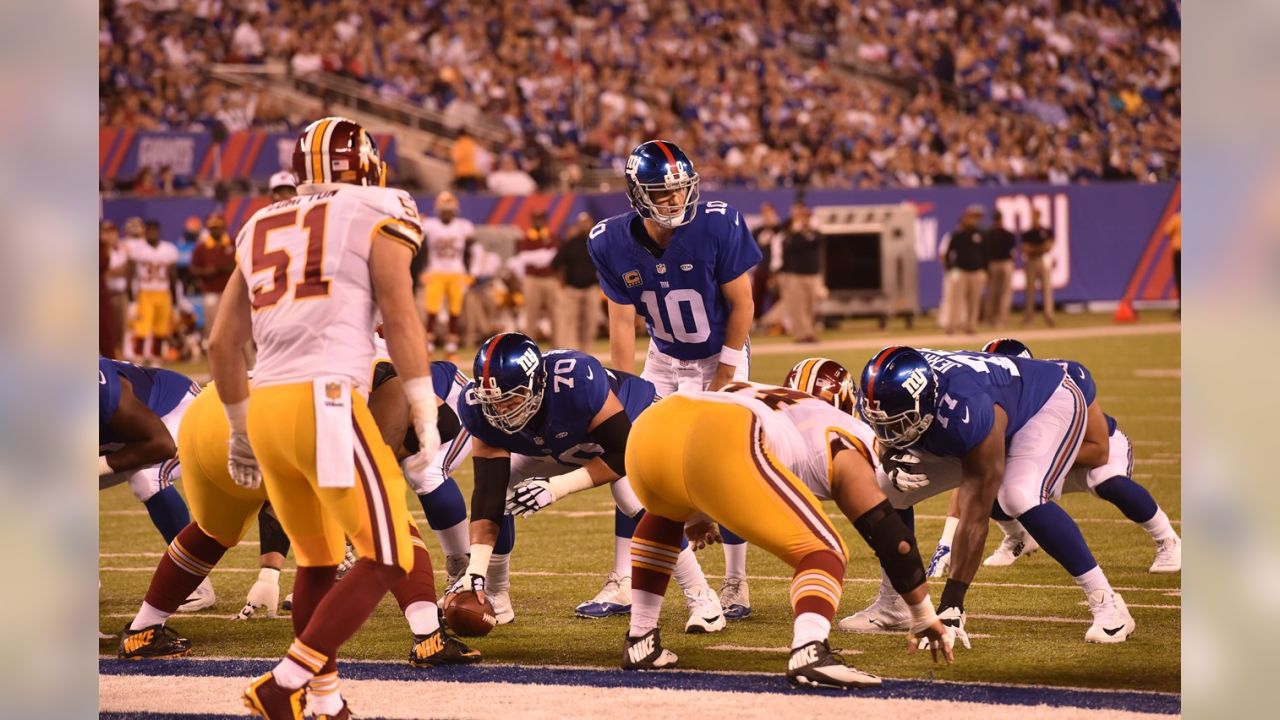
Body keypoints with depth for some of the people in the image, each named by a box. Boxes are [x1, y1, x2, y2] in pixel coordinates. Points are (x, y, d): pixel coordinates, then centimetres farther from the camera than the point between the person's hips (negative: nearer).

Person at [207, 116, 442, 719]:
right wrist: (426, 419, -3)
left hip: (266, 409, 7)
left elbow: (222, 344, 22)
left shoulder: (261, 229, 22)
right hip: (327, 404, -7)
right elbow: (400, 319, -4)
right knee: (386, 560, -2)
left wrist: (241, 431, 33)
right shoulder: (377, 217, 6)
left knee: (317, 562, 19)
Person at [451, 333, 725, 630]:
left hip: (627, 424, -5)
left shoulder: (576, 381, -44)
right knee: (495, 496, -11)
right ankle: (495, 599, 8)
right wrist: (476, 570, -35)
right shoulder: (480, 406, -30)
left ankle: (700, 597, -17)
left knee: (637, 502, -30)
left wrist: (556, 487, -41)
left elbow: (624, 454, -34)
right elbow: (488, 491, -28)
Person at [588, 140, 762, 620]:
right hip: (664, 359, 3)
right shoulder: (614, 242, -18)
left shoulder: (717, 226, -27)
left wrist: (726, 374, -14)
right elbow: (622, 321, -11)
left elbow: (742, 303, -16)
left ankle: (735, 583, 1)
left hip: (720, 358, -3)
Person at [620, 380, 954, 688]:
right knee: (822, 552, 7)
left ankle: (640, 642, 34)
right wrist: (924, 617, 31)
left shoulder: (748, 396, 43)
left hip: (652, 427, 7)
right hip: (721, 447, -6)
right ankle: (809, 653, -20)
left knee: (666, 515, 41)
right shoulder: (844, 443, 25)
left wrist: (697, 513, 69)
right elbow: (889, 535, 21)